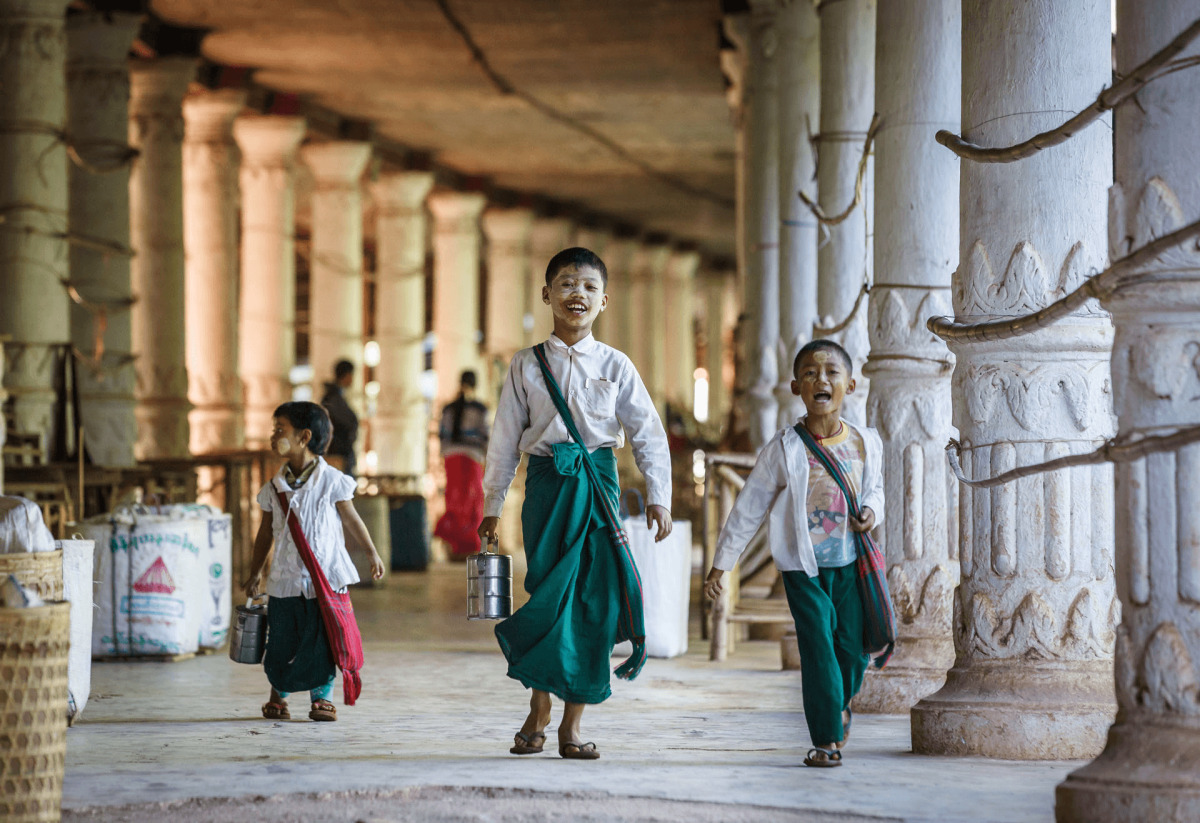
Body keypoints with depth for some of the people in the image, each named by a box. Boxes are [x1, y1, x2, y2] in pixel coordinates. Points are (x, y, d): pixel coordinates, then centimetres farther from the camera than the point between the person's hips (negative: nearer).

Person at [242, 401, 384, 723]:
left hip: (325, 579, -3)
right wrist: (254, 574, 15)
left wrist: (372, 553, 11)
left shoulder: (331, 480, -5)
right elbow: (266, 533, 14)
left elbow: (351, 519, 7)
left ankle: (321, 696, 12)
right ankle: (278, 696, 23)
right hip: (285, 580, 3)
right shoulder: (274, 488, 5)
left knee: (322, 642, -3)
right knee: (281, 644, 4)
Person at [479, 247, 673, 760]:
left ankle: (572, 725, 5)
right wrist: (492, 506, 9)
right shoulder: (527, 366, 6)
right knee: (548, 595, -5)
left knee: (595, 600, -3)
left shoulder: (615, 366, 6)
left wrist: (658, 497, 2)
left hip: (598, 483, 1)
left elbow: (649, 434, 9)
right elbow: (505, 440, 9)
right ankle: (538, 714, 11)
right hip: (546, 483, 0)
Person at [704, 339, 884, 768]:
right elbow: (749, 508, -2)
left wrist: (871, 512, -5)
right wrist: (721, 564, 1)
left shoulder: (865, 443, 1)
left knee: (854, 647, 6)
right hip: (804, 567, -3)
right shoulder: (785, 449, -8)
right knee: (818, 648, -8)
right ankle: (826, 738, 0)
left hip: (850, 563, 3)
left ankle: (840, 702, 38)